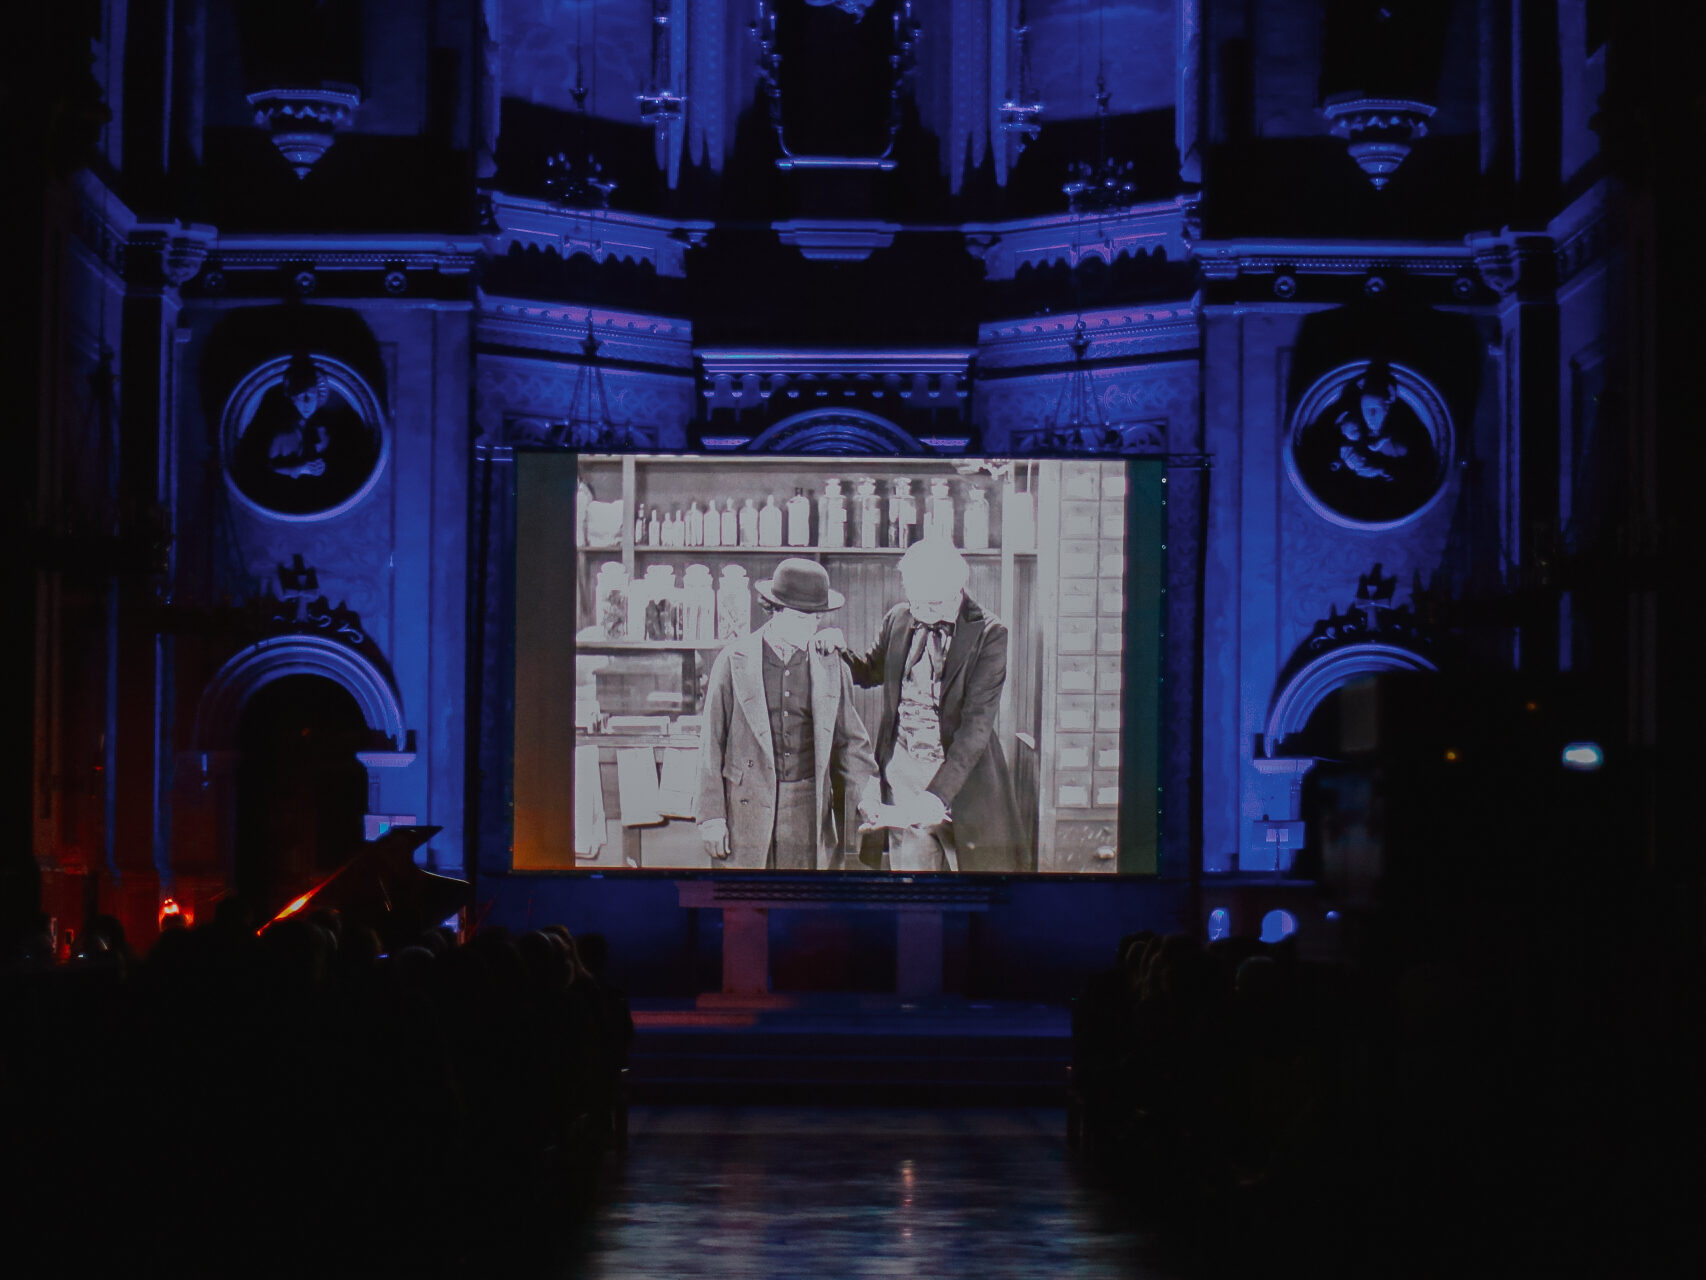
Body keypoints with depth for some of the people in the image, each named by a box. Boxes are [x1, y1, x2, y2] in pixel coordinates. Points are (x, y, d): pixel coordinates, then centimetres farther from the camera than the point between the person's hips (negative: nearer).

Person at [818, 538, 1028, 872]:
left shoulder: (989, 634, -13)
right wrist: (840, 650, -1)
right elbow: (870, 671, 23)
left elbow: (977, 724, -17)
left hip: (961, 779, -4)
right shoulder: (897, 619, 3)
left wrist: (938, 792, -25)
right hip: (903, 773, 4)